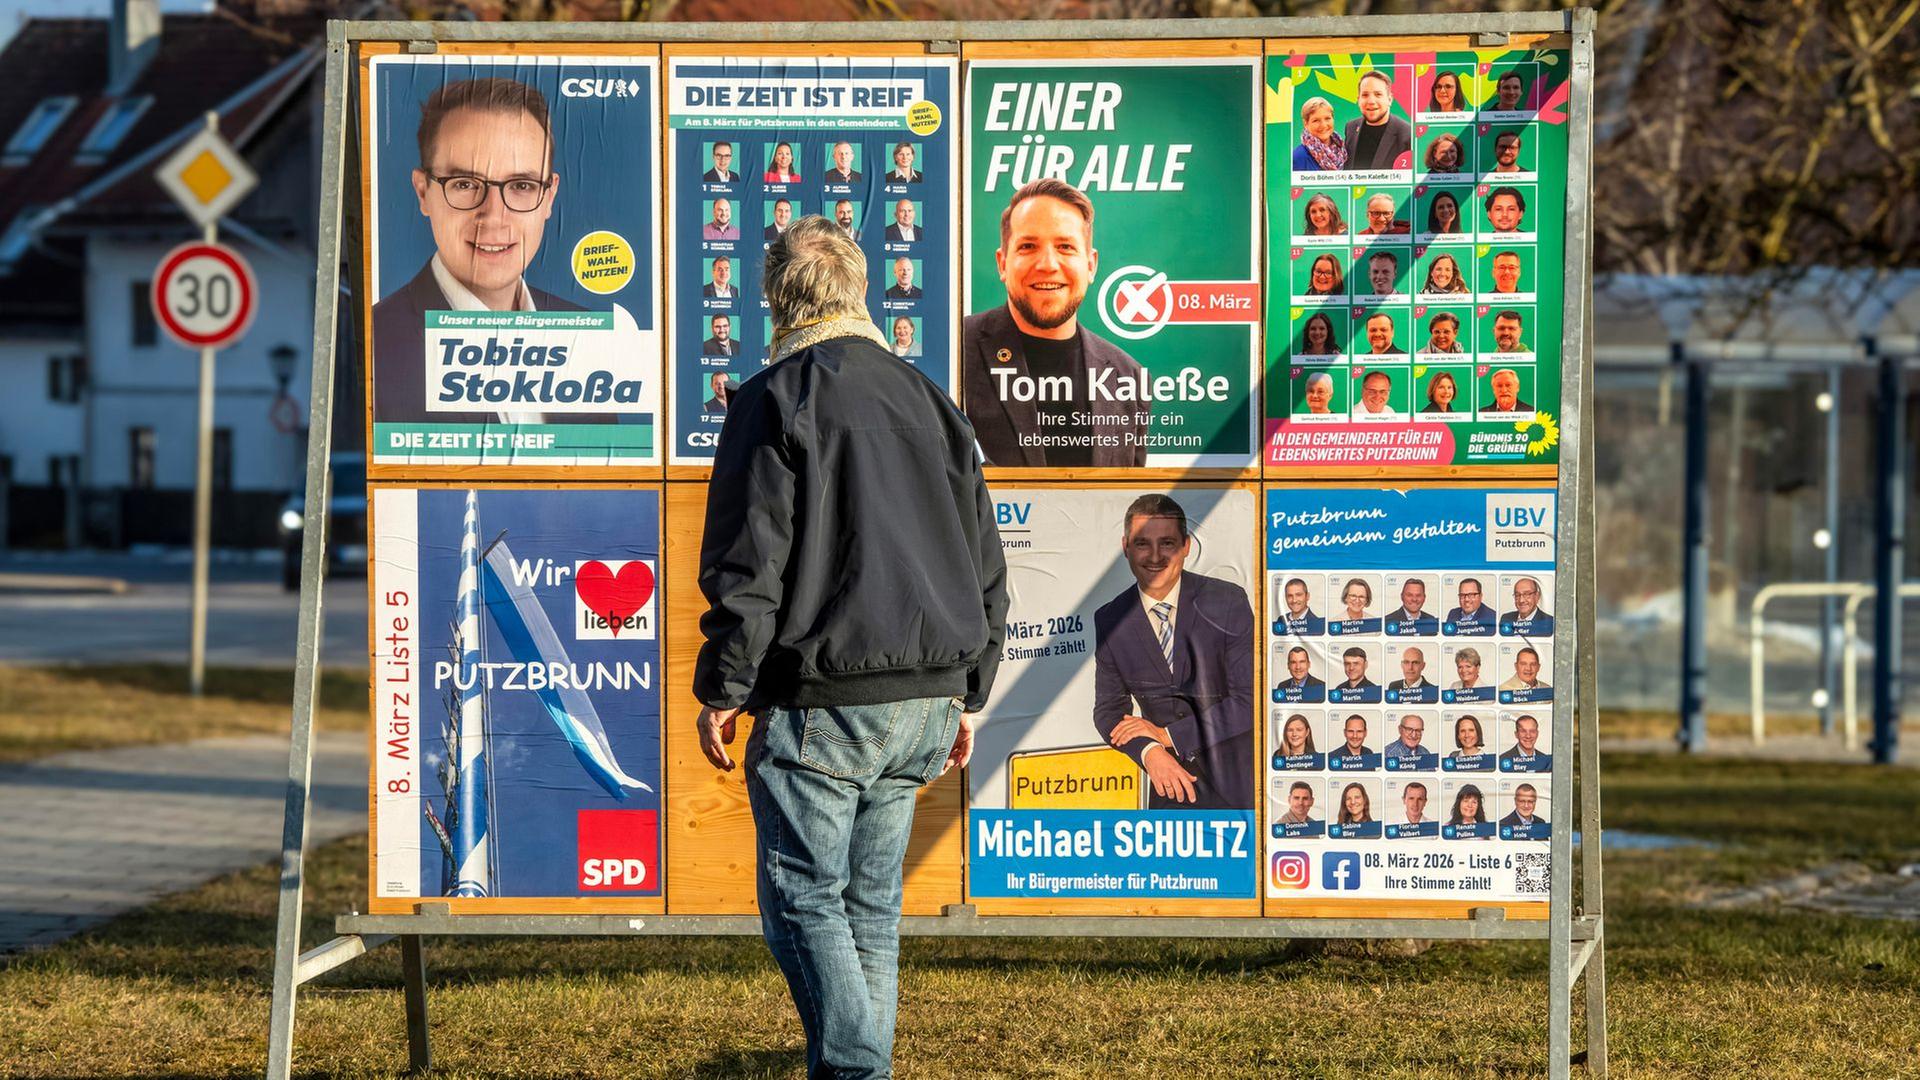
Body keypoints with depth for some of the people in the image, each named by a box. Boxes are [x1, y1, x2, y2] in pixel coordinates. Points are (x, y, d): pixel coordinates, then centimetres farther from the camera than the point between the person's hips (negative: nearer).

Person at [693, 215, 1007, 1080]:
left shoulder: (775, 400, -5)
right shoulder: (928, 401, 16)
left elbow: (747, 568, -10)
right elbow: (987, 567, 19)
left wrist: (722, 692, -3)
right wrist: (967, 692, 25)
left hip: (821, 701, -6)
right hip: (926, 700, 6)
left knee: (802, 900, -3)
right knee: (871, 904, 13)